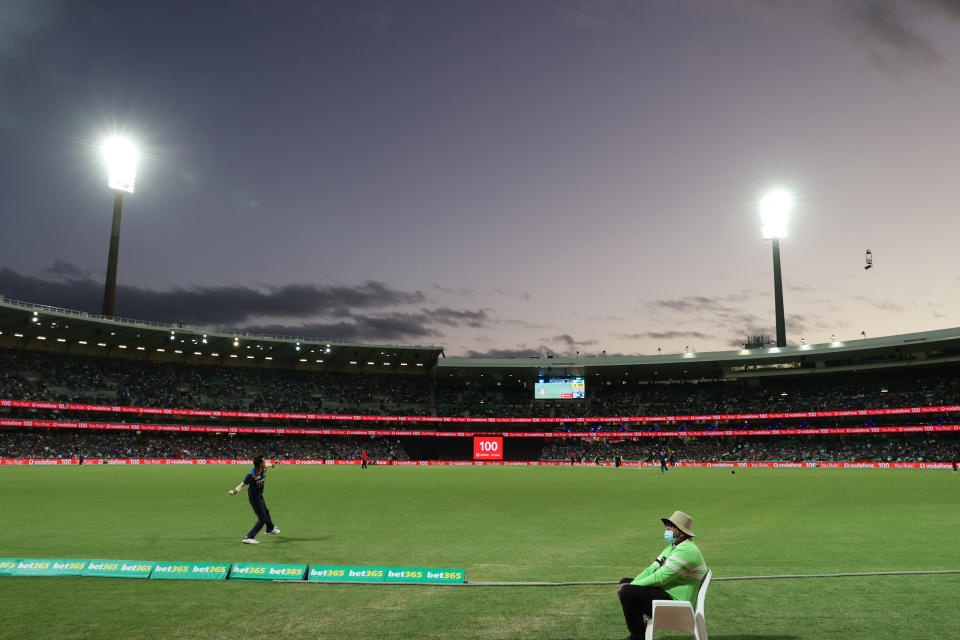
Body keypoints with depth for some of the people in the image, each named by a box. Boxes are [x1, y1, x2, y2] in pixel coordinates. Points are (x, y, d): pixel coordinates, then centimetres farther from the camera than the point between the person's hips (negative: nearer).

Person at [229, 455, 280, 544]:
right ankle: (248, 538, -11)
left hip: (259, 495, 9)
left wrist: (271, 464, 34)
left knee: (266, 512, 31)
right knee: (262, 518, -12)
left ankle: (270, 529, 57)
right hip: (254, 497, -9)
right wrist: (235, 490, -58)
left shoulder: (263, 468, -13)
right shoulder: (251, 475, -34)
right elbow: (242, 484, -37)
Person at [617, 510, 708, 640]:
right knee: (625, 582, 14)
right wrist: (630, 584, -4)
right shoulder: (672, 547, 14)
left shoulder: (686, 551, -21)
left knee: (626, 592, -24)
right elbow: (652, 569, 11)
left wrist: (630, 586, -15)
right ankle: (639, 629, 17)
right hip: (665, 593, 11)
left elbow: (660, 577, -23)